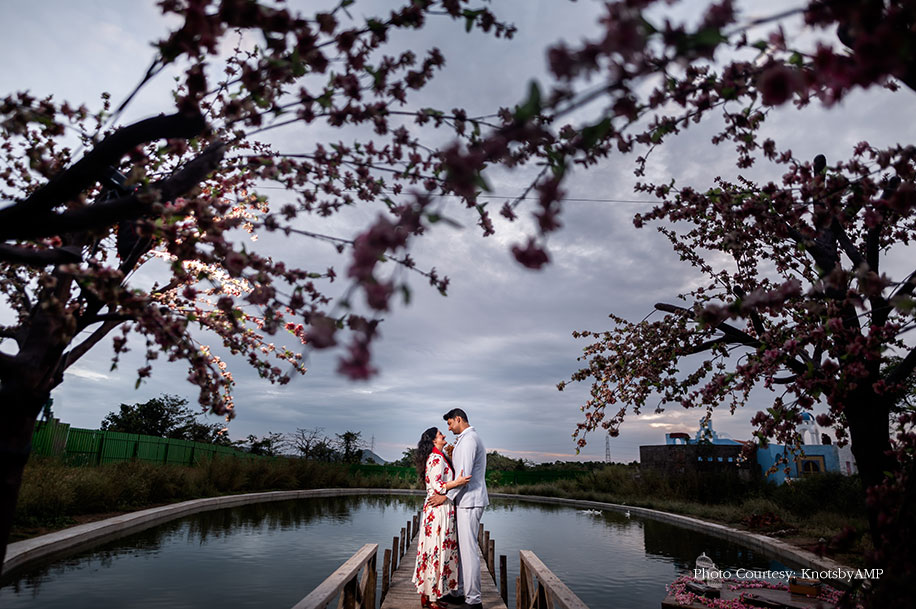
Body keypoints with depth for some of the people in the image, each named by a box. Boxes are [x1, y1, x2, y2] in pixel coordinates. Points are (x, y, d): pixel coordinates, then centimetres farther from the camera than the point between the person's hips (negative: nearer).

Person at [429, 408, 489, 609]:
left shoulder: (469, 439, -14)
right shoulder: (467, 439, 19)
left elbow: (465, 474, -21)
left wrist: (447, 496, -17)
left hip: (470, 502, -10)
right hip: (466, 501, 10)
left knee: (469, 549, -6)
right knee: (460, 547, 14)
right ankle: (458, 592, 23)